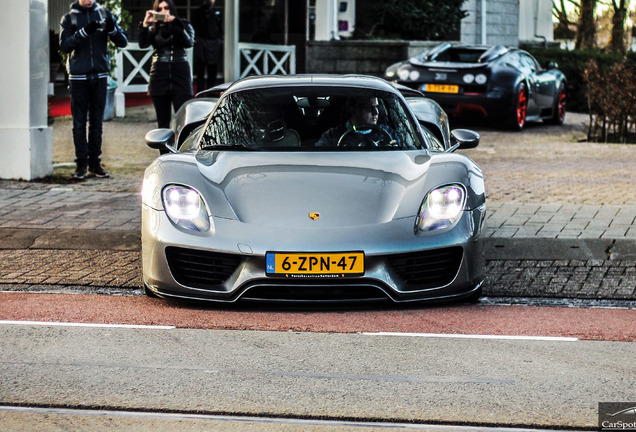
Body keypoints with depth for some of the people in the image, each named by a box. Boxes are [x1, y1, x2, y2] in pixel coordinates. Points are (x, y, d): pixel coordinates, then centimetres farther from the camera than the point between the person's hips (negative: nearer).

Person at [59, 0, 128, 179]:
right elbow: (64, 45, -10)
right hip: (78, 76, -2)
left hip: (100, 75, 2)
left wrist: (112, 29, -19)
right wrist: (84, 32, -22)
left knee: (97, 122, 5)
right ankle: (81, 163, 2)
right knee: (79, 122, -1)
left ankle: (95, 162, 10)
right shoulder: (69, 18, 2)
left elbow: (123, 42, 1)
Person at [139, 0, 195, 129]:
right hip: (160, 75, 2)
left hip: (180, 74, -2)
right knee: (163, 120, 3)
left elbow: (189, 43, -10)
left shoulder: (184, 26, 9)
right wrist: (145, 24, -20)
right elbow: (143, 44, -6)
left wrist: (174, 24, -19)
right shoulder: (154, 29, 12)